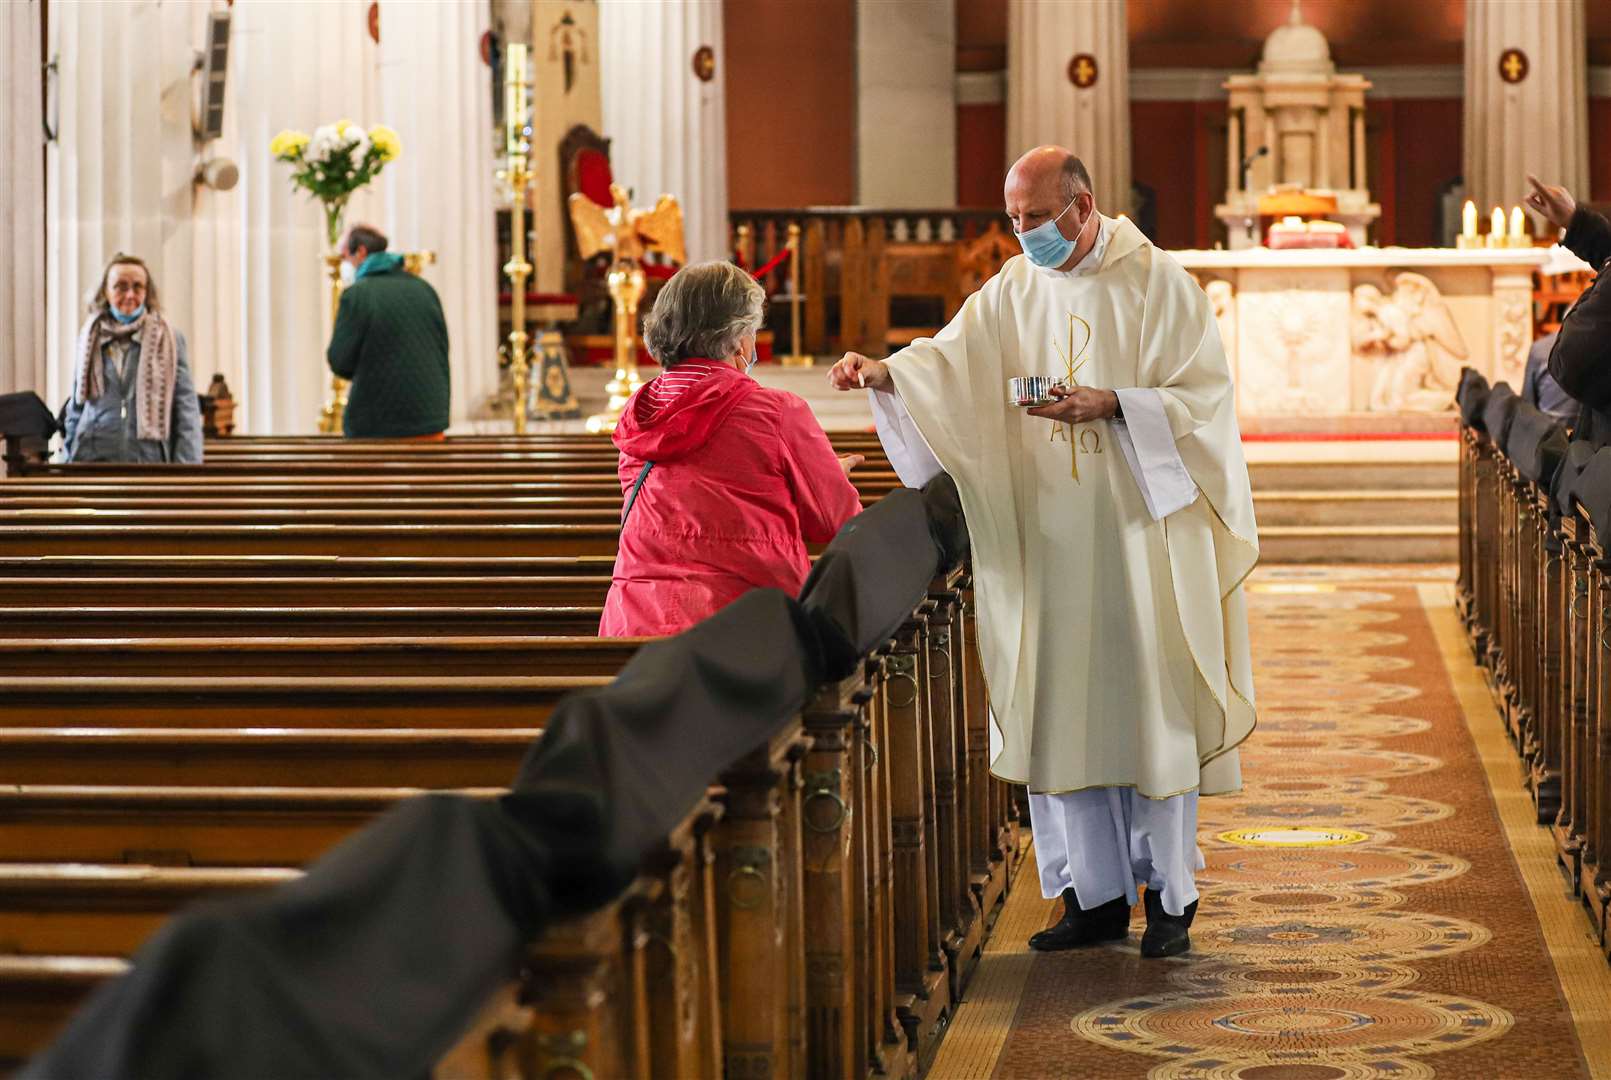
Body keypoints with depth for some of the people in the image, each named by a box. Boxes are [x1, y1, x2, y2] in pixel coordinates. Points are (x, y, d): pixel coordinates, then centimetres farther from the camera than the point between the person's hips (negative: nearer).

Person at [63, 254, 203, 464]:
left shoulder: (169, 342, 6)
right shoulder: (88, 342, 13)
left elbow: (187, 415, 3)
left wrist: (187, 473, -6)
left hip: (150, 460, -2)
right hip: (92, 459, 2)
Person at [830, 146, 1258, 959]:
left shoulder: (1156, 282, -4)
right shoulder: (1015, 290, 8)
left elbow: (1206, 395, -6)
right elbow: (951, 358, -4)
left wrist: (1113, 405, -19)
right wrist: (883, 373, -23)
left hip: (1142, 530, -4)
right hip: (1053, 539, 4)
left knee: (1149, 706, 0)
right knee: (1064, 711, 5)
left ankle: (1169, 897, 10)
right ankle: (1098, 896, 14)